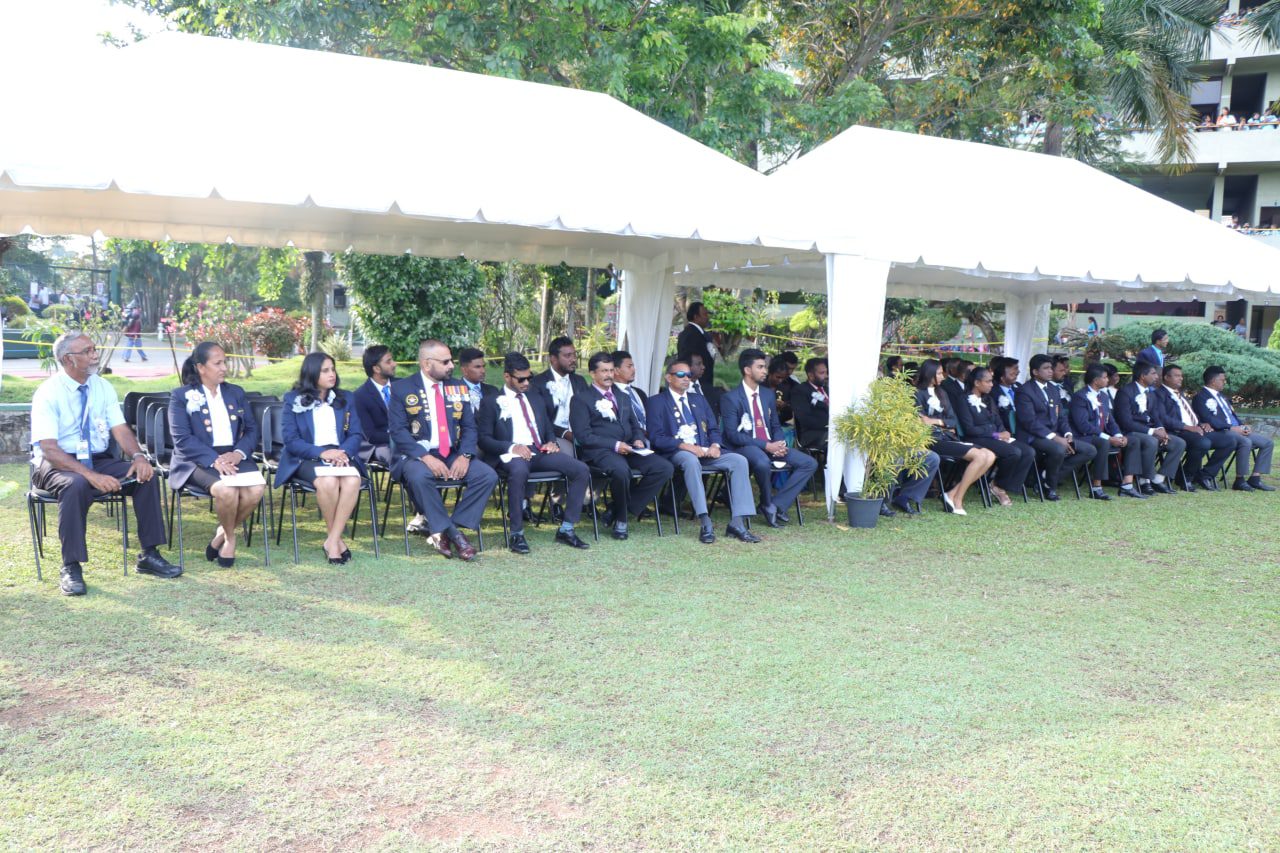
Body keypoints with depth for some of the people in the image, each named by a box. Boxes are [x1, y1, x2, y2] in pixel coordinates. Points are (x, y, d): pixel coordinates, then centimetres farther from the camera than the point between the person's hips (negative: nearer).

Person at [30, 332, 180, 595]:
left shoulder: (103, 387, 4)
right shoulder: (48, 392, -13)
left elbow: (120, 429, 0)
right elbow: (49, 449, -21)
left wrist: (138, 456, -23)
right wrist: (91, 475, -33)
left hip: (100, 460, 5)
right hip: (57, 464, -5)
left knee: (146, 476, -19)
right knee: (76, 485, -38)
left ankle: (149, 555, -10)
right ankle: (71, 568, -26)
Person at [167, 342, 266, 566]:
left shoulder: (236, 392, 18)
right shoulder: (181, 396, 4)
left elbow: (252, 429, 12)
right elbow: (182, 439, -7)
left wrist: (239, 453, -10)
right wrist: (215, 460, -20)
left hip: (234, 456, 4)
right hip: (198, 460, -4)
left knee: (256, 488, -28)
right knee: (226, 489, -35)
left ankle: (222, 534, -3)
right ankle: (230, 537, -4)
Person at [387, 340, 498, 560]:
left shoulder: (458, 387, 13)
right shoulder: (401, 389, -1)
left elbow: (469, 426, 9)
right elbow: (397, 430, -10)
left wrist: (464, 455, -11)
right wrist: (426, 458, -23)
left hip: (453, 455, 4)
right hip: (416, 455, -4)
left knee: (488, 475, -20)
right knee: (419, 476, -37)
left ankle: (451, 527, -15)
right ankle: (452, 534, -22)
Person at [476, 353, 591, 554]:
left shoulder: (536, 401, 26)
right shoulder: (491, 402, 9)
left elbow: (549, 430, 29)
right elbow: (483, 438, -1)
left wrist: (552, 443, 4)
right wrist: (512, 447, -17)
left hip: (540, 452, 5)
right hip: (511, 455, -5)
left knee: (582, 470, -18)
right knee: (519, 471, -42)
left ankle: (566, 529, -13)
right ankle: (517, 534, -30)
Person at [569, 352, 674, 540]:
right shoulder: (581, 398, 4)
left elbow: (634, 425, 28)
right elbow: (583, 435, -7)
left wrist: (638, 440, 3)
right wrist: (615, 445, -17)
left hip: (629, 450, 7)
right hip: (600, 451, -6)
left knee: (664, 468, -18)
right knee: (621, 469, -39)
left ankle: (619, 511, -8)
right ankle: (621, 519, -12)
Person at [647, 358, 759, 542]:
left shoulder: (699, 399, 24)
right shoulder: (657, 402, 6)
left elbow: (714, 429, 19)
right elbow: (656, 438, -6)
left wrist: (715, 445, -5)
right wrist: (685, 446, -19)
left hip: (705, 451, 5)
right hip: (676, 453, -5)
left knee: (739, 461, -20)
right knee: (691, 460, -40)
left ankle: (737, 523, -25)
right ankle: (705, 524, -42)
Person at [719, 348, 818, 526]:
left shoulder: (767, 394, 14)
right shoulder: (731, 398, -8)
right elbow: (732, 435, -14)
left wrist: (779, 443, -5)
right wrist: (765, 445, -20)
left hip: (771, 445, 7)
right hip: (745, 446, -7)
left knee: (809, 463, -9)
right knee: (763, 463, -40)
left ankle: (777, 504, -10)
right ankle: (768, 504, -12)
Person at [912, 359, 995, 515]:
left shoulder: (942, 394, 24)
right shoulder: (918, 393, 1)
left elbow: (954, 421, 16)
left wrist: (938, 421, -4)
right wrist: (945, 424, -2)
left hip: (948, 437, 8)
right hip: (935, 440, -8)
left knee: (990, 456, -11)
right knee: (980, 456, -23)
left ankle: (953, 494, -14)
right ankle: (957, 499, -15)